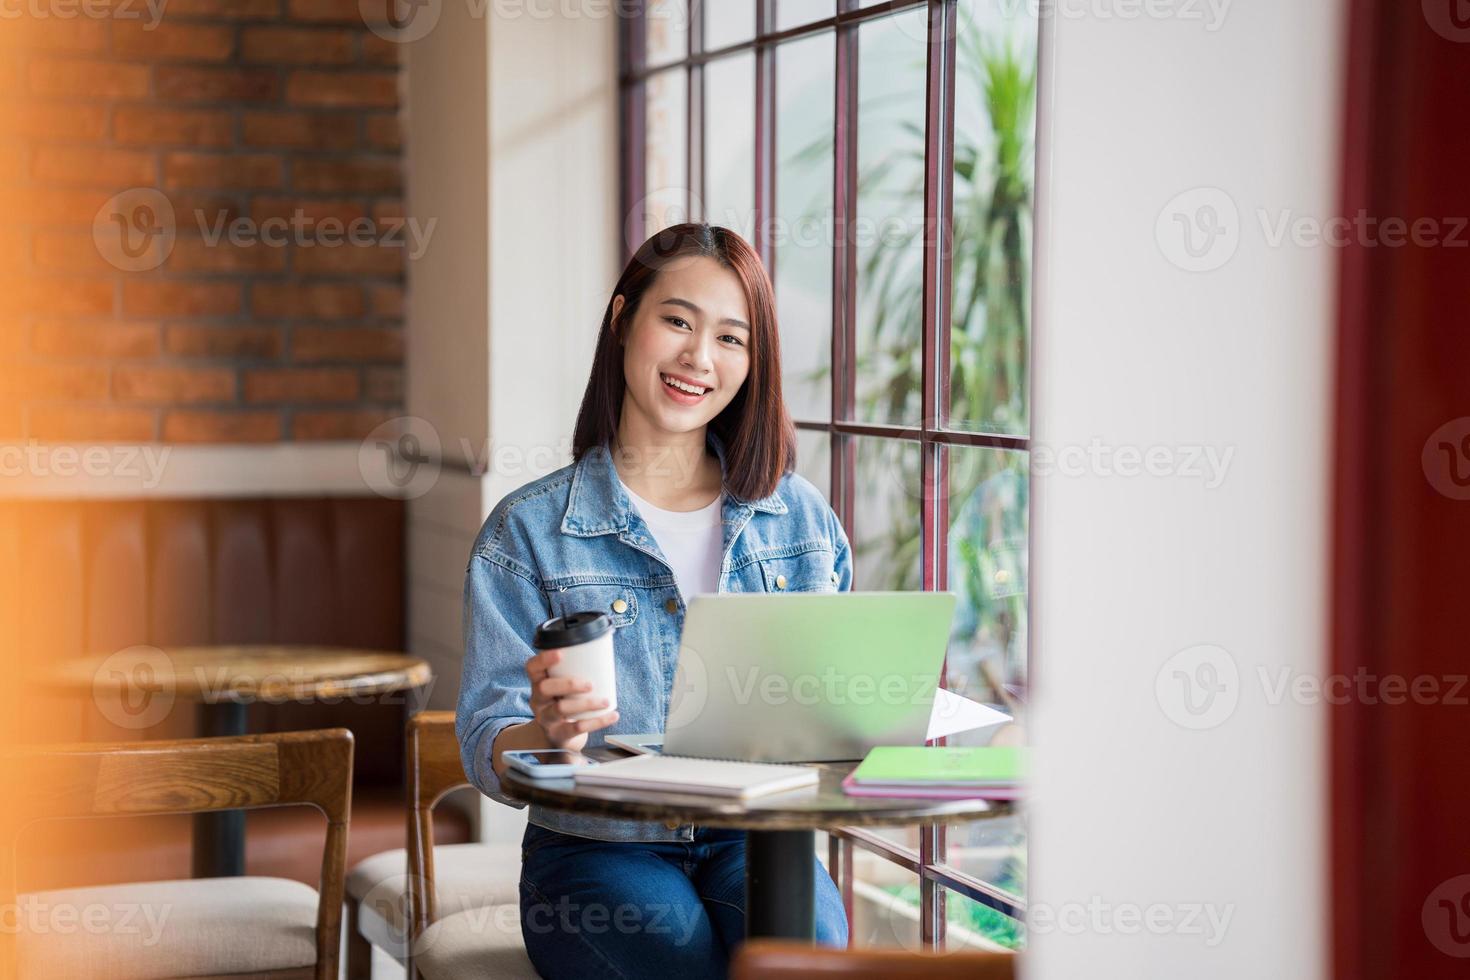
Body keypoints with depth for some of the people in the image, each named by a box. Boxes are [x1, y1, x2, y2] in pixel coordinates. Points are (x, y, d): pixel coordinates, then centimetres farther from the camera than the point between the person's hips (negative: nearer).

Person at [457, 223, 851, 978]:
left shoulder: (802, 518, 11)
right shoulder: (527, 531, 1)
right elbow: (487, 754, -4)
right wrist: (549, 735, -27)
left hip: (752, 842, 2)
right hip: (598, 855, -2)